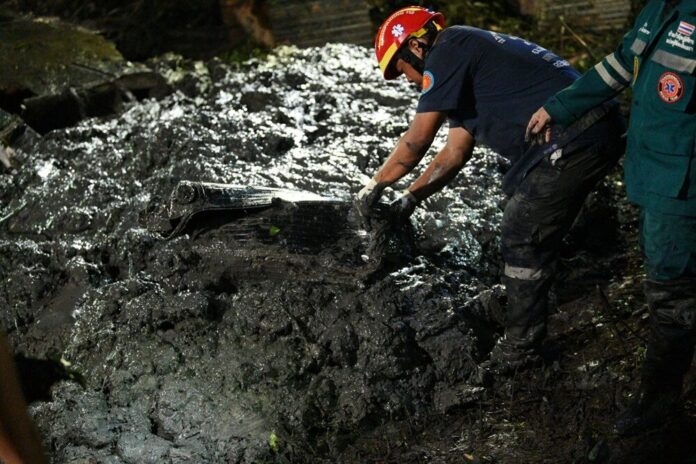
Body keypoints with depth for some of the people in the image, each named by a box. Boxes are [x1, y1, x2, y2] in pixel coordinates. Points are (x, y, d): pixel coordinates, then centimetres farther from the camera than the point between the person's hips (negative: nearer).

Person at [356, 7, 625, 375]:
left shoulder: (448, 50, -8)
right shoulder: (466, 56, 21)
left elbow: (416, 141, -9)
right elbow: (455, 152, 21)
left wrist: (374, 187, 2)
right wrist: (410, 199, 18)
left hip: (572, 141, -10)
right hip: (596, 133, 10)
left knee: (522, 238, -1)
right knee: (533, 228, 23)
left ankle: (520, 347, 9)